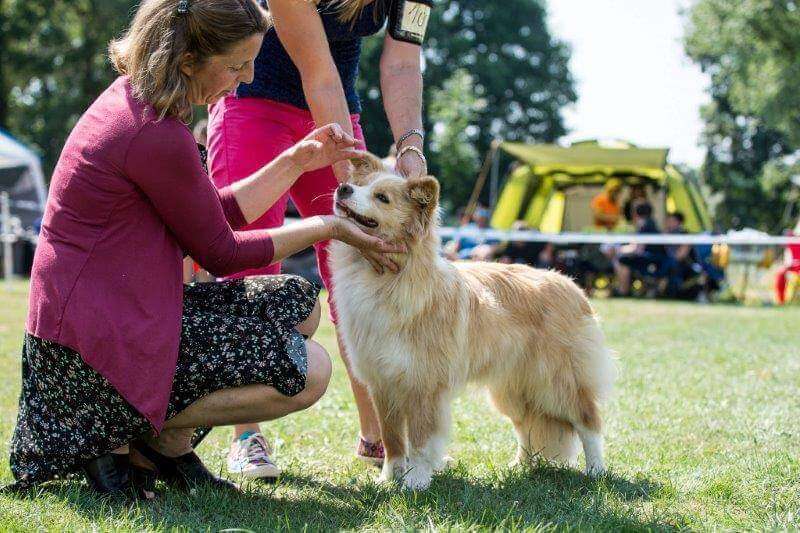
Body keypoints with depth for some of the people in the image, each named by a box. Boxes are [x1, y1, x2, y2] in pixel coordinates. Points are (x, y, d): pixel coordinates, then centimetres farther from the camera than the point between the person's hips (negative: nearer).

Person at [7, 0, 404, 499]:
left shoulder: (135, 99, 8)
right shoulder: (156, 135, -22)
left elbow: (217, 214, 14)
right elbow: (220, 252, -11)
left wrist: (295, 163, 8)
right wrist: (324, 228, -1)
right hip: (97, 342, -10)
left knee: (298, 303, 11)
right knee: (308, 370, -14)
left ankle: (157, 430, 8)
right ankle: (145, 436, -2)